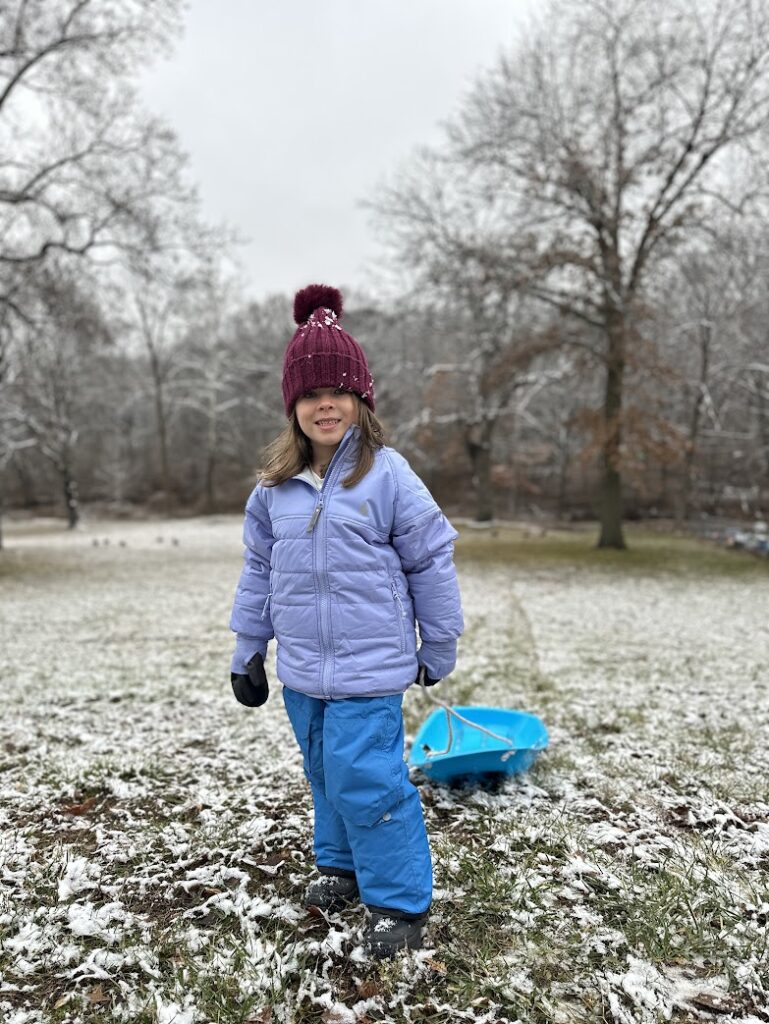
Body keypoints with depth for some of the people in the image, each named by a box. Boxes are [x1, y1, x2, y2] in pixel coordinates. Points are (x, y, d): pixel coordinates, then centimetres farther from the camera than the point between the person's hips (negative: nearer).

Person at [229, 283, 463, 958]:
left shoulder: (387, 474, -12)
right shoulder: (275, 484, 3)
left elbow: (431, 561, -6)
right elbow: (259, 568, 12)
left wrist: (438, 648, 0)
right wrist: (248, 648, 14)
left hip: (369, 670, -6)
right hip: (301, 668, 6)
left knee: (365, 781, -5)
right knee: (325, 773, 20)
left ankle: (400, 901, 16)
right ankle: (341, 864, 43)